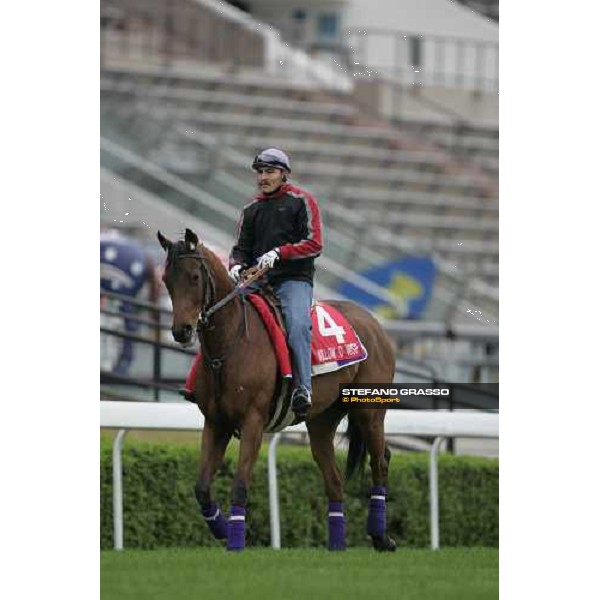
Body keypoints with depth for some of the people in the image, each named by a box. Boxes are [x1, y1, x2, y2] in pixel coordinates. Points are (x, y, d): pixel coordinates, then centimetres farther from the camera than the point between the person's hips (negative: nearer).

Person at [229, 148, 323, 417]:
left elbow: (314, 243, -3)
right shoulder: (251, 209, 21)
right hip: (258, 281, 6)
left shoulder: (302, 201, 5)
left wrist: (279, 253, -16)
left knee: (296, 324, -30)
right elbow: (242, 247, 22)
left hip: (294, 278, -6)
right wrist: (236, 265, -2)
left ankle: (302, 389, -37)